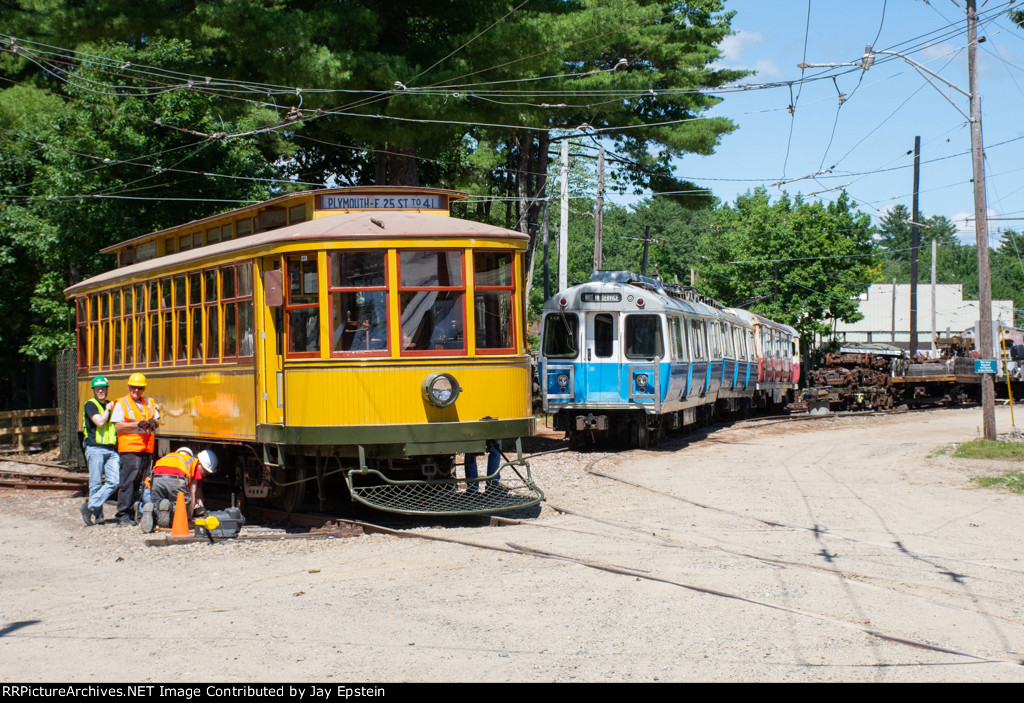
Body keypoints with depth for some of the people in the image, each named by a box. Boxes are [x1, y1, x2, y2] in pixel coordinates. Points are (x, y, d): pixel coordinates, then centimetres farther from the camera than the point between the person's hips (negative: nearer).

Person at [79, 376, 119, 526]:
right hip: (95, 448, -6)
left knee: (114, 481, -8)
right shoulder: (90, 405, -1)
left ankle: (90, 506, -2)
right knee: (96, 484, -2)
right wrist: (108, 409, -2)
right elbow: (100, 422, -16)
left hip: (111, 450, 6)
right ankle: (97, 514, 8)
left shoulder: (111, 405, 19)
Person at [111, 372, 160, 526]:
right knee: (128, 482, -8)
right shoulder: (121, 404, 1)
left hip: (147, 449, 6)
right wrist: (138, 424, -18)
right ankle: (123, 515, -5)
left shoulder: (149, 403, 18)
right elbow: (117, 426, -8)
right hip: (130, 450, -6)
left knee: (145, 483, 7)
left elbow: (157, 422, 19)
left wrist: (153, 422, -5)